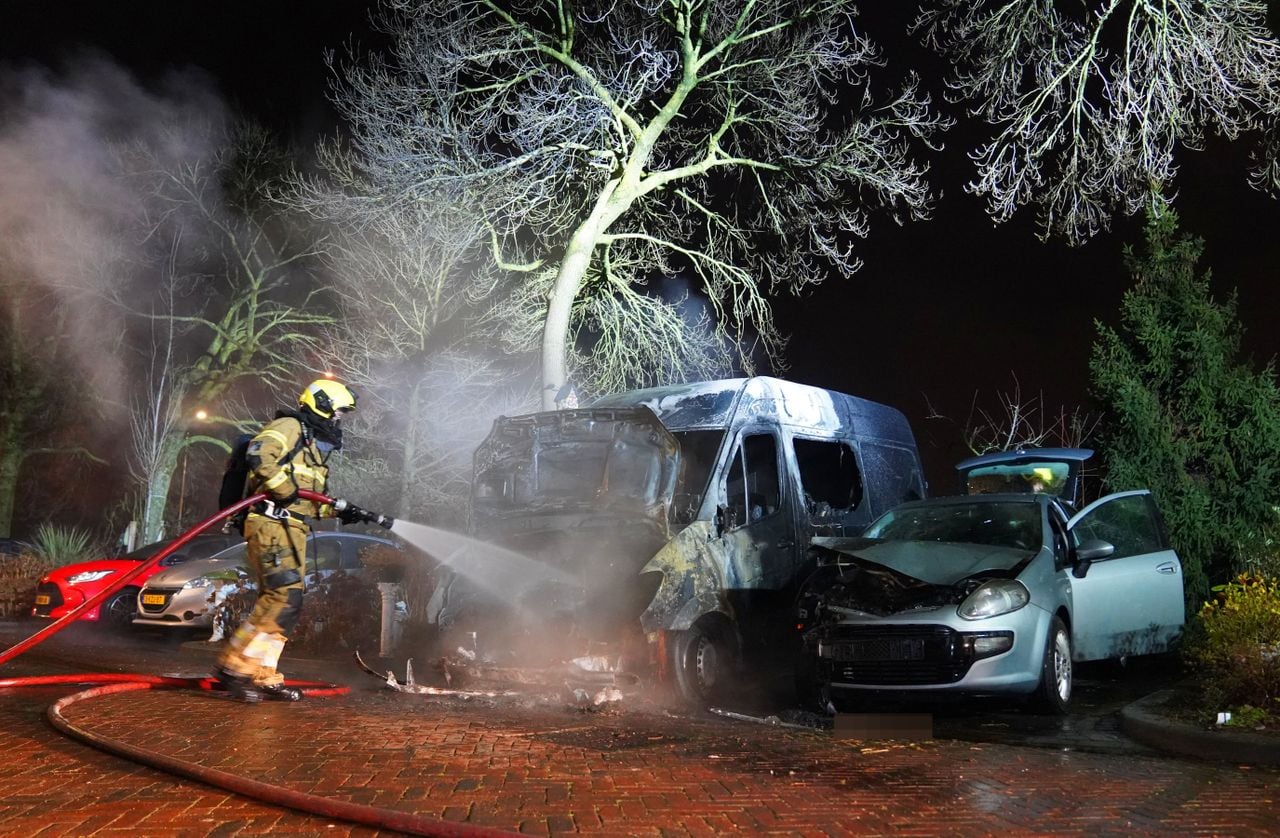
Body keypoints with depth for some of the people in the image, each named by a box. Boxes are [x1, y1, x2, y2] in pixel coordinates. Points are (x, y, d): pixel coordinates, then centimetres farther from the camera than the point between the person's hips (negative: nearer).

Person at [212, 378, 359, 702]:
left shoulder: (316, 446, 27)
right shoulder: (289, 427, -3)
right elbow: (259, 455, -22)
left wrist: (339, 510, 18)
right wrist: (282, 488, -26)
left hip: (293, 530, 10)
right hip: (271, 523, -10)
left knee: (282, 604, 8)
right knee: (284, 597, -19)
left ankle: (264, 676, 13)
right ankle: (234, 664, -14)